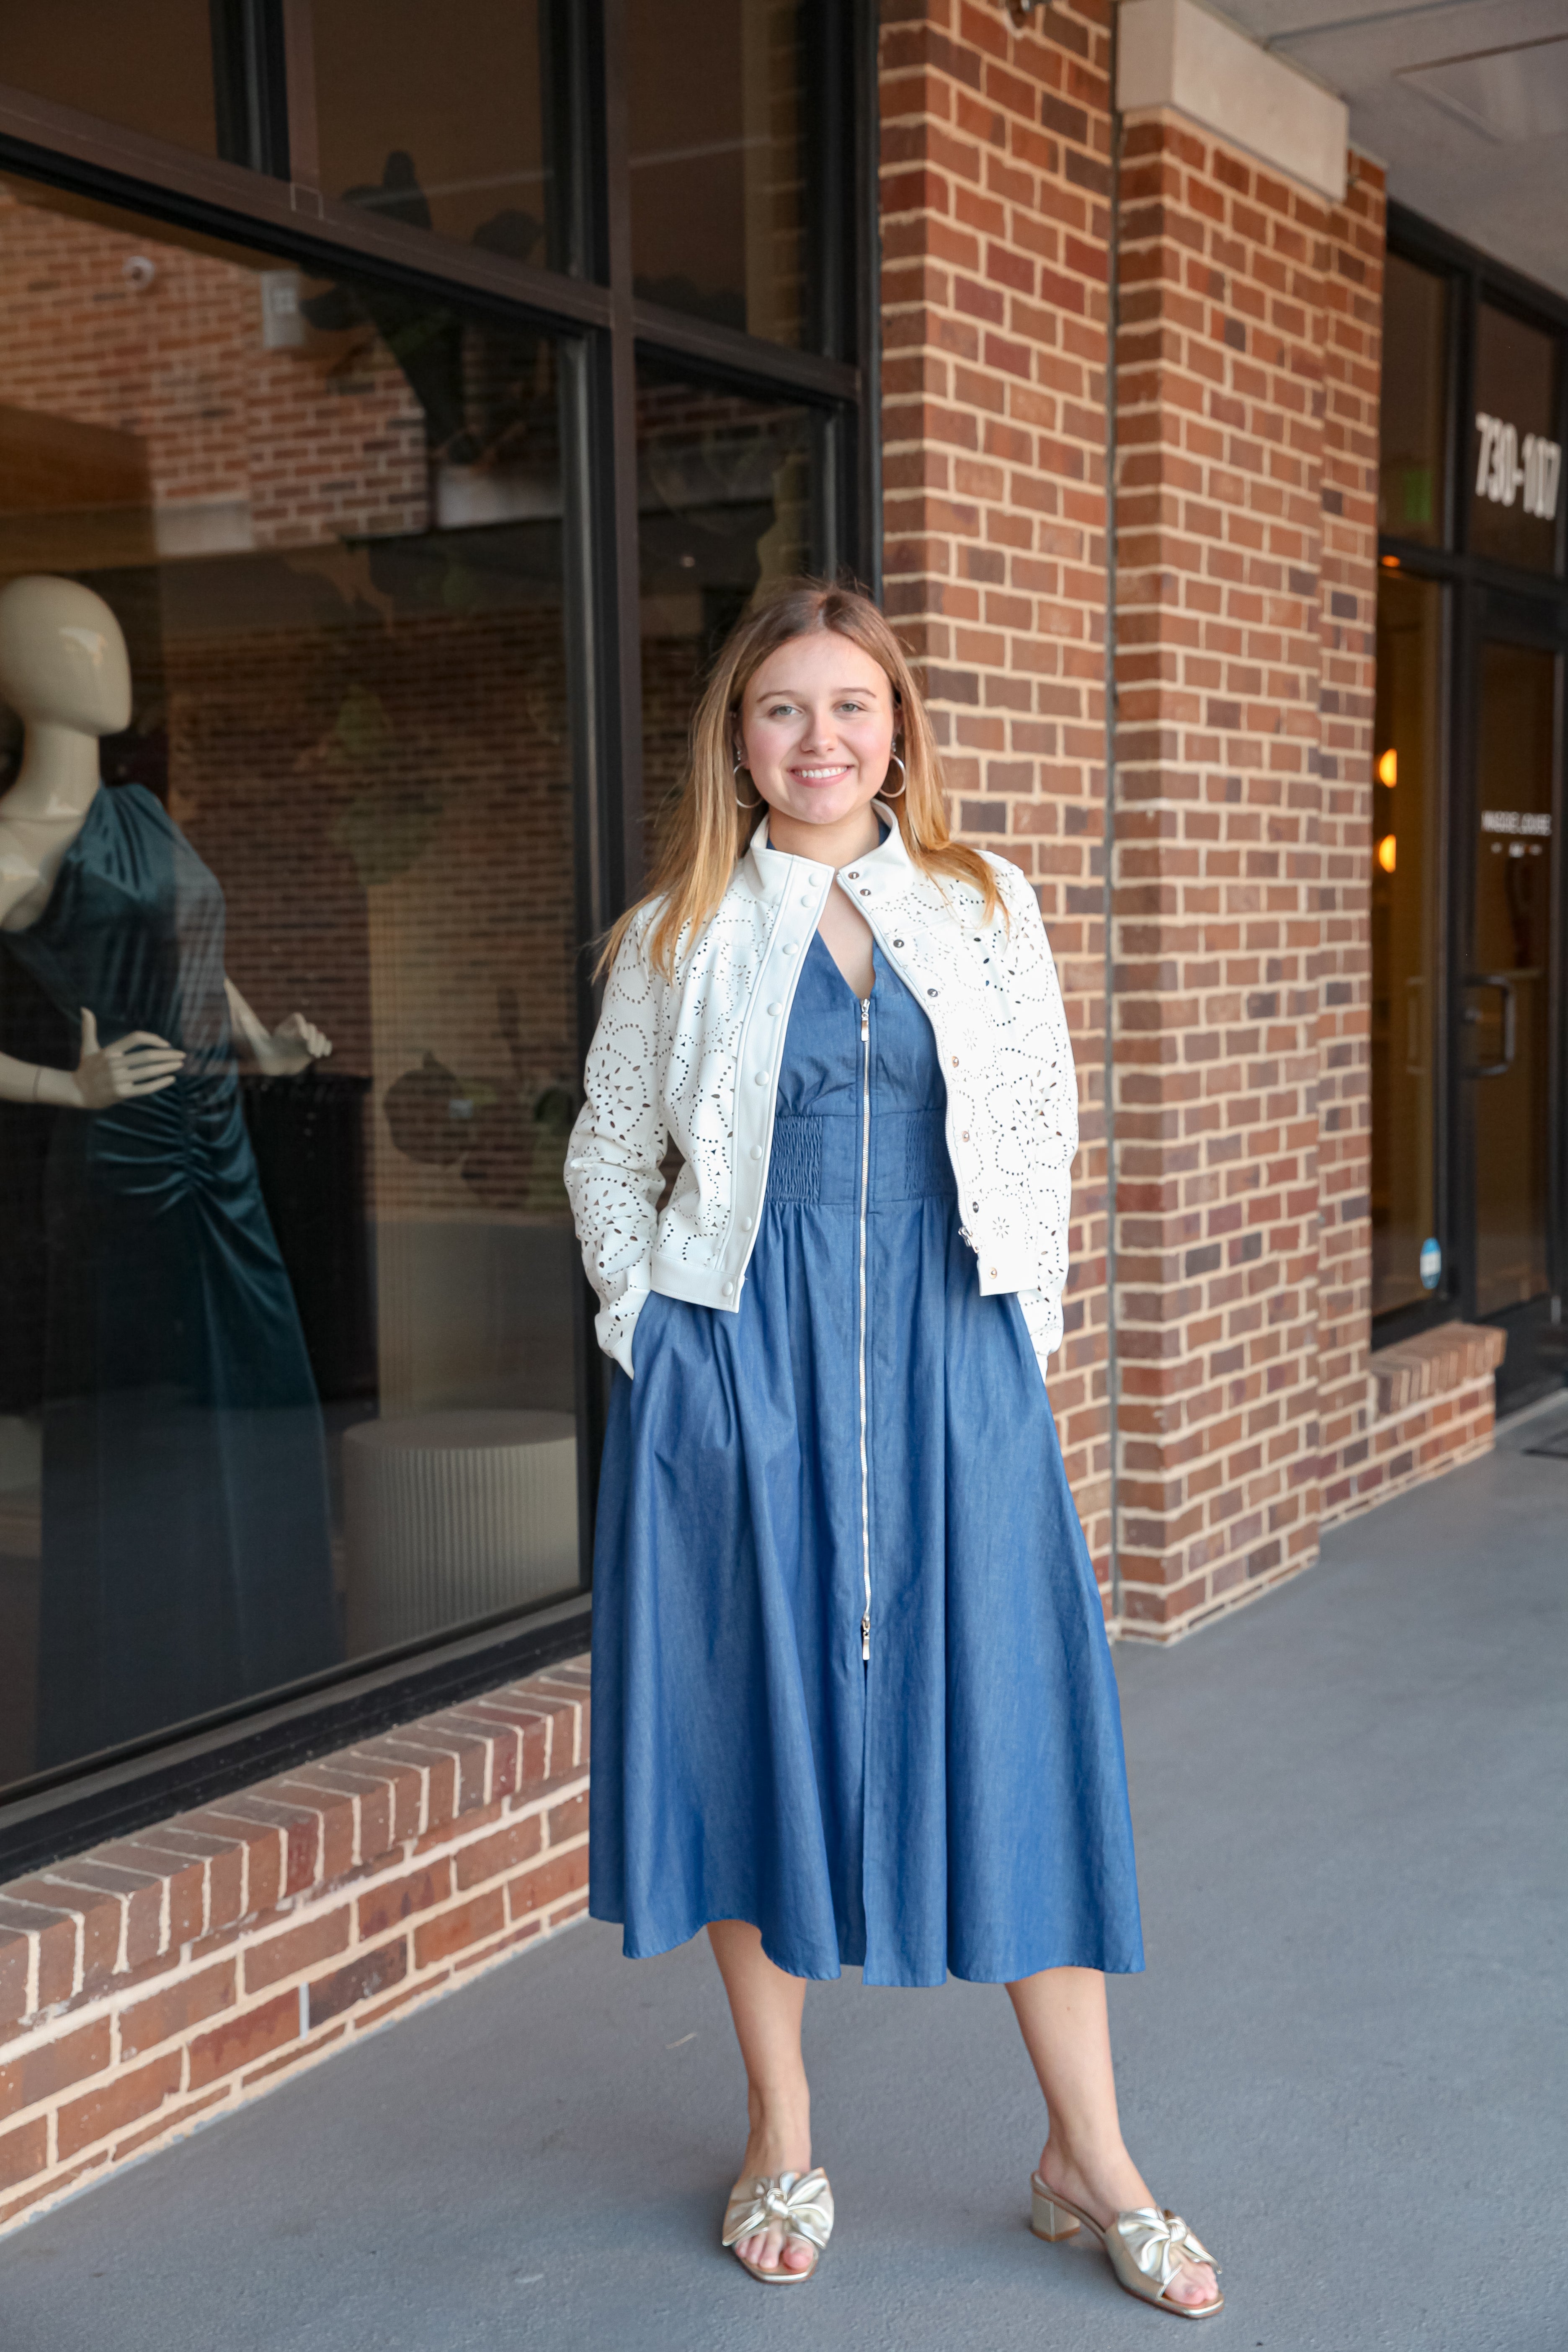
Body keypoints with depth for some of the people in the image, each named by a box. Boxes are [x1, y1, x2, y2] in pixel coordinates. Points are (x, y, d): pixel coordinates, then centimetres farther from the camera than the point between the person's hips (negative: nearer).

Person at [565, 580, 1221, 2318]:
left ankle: (1088, 2158, 13)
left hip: (948, 1354, 1)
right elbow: (609, 1151, 10)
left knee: (1012, 1716, 1)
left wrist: (1026, 1316, 4)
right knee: (757, 1713, 5)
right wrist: (643, 1322, 1)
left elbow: (1046, 1128, 10)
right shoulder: (682, 933, 4)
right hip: (741, 1363, -1)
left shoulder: (984, 910, 7)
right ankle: (782, 2143, 22)